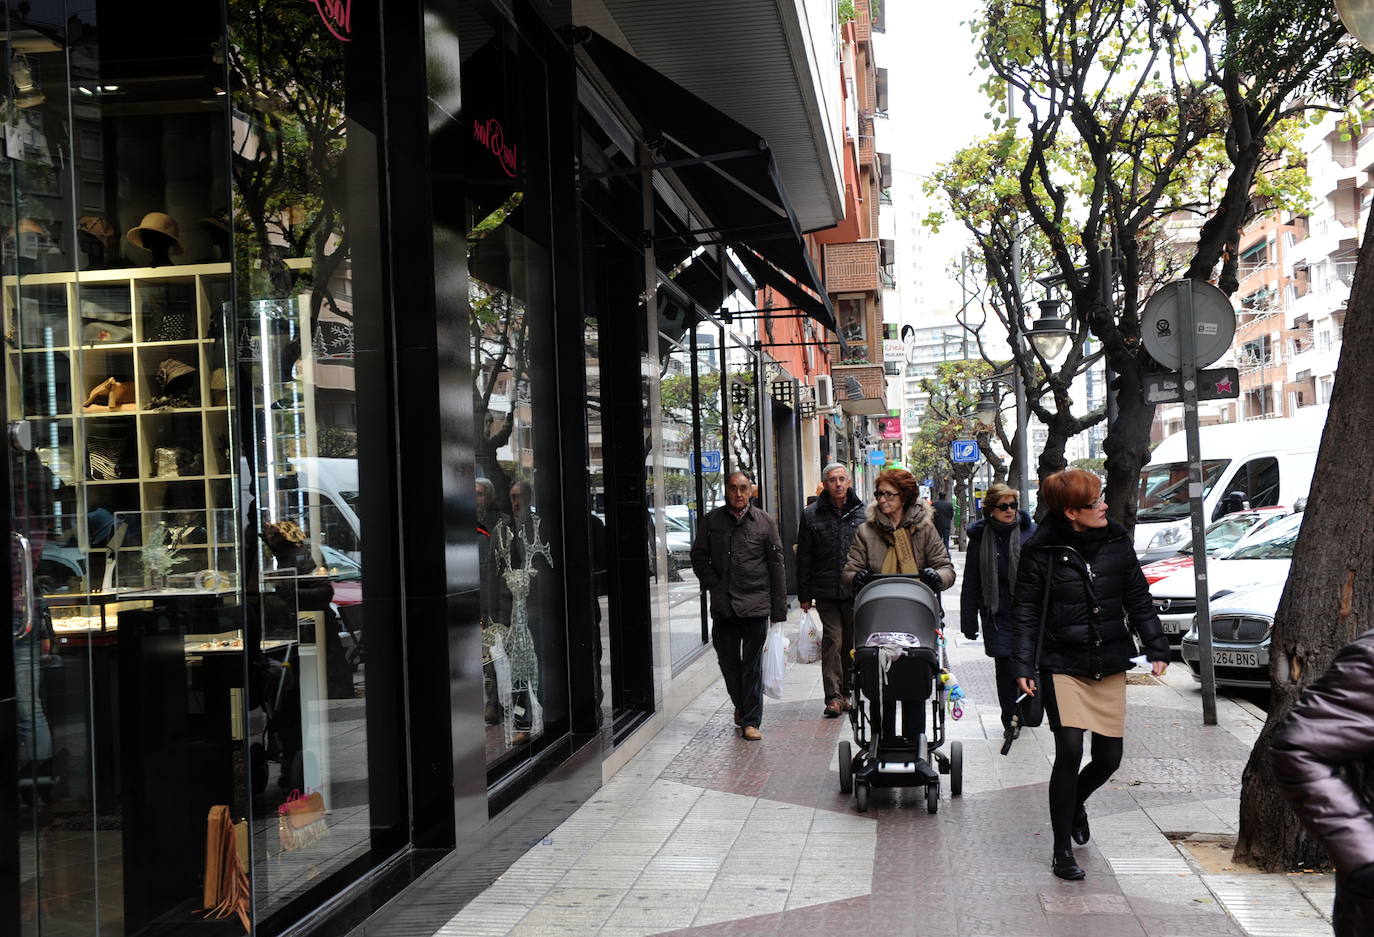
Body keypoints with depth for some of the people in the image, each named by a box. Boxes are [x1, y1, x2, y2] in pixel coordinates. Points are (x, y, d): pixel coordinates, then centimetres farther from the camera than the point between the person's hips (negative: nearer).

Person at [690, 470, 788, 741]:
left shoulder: (764, 521, 2)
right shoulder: (712, 521, 5)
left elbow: (776, 565, 3)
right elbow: (699, 557, 10)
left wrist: (779, 608, 0)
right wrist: (714, 585, -3)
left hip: (755, 604, -2)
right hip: (723, 606, 2)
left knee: (752, 664, 0)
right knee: (728, 660, 10)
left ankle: (751, 720, 7)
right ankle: (740, 705, 34)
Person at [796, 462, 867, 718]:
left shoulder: (863, 512, 5)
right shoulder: (811, 515, 4)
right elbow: (804, 559, 6)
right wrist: (804, 596, 3)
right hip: (826, 591, -1)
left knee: (852, 643, 9)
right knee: (832, 641, -6)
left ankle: (848, 692, 21)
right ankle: (833, 697, -4)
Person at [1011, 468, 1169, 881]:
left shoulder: (1116, 542, 3)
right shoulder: (1042, 551, -9)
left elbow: (1138, 599, 11)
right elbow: (1025, 611, -5)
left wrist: (1156, 648, 6)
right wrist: (1023, 666, -11)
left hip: (1110, 666, 5)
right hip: (1063, 666, -4)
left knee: (1109, 757, 6)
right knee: (1069, 751, -12)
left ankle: (1074, 802, 41)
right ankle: (1062, 850, 3)